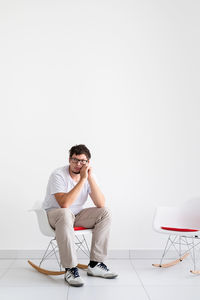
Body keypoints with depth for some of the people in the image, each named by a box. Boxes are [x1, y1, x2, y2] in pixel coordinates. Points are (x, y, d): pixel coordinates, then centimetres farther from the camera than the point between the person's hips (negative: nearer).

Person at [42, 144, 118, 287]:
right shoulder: (58, 175, -20)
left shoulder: (89, 176, -4)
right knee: (65, 214, -39)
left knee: (104, 213, -13)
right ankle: (70, 269, -32)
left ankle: (95, 264, -10)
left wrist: (90, 178, -24)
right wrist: (82, 180, -33)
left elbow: (101, 204, -15)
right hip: (54, 214, -6)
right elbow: (64, 204, -35)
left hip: (77, 214, 6)